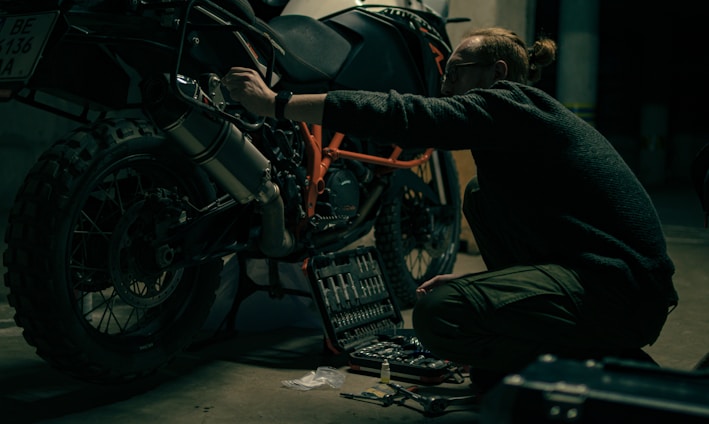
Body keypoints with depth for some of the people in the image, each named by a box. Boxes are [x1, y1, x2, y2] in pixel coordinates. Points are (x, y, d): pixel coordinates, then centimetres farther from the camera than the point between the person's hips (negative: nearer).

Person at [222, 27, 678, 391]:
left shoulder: (511, 103, -9)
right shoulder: (531, 116, 21)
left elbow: (404, 115, -19)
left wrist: (276, 103, -15)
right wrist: (471, 280, 21)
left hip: (627, 290, -10)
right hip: (610, 268, 10)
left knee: (437, 313, -20)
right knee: (481, 195, 17)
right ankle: (512, 361, 17)